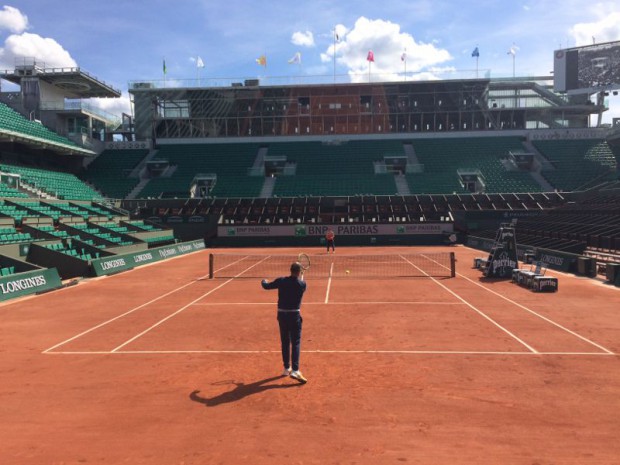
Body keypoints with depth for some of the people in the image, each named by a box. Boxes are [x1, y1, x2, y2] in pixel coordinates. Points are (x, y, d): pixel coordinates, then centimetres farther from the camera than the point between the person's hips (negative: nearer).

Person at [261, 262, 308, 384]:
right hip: (295, 315, -3)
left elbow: (266, 286, 9)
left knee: (285, 342, 14)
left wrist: (263, 281, 32)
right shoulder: (302, 284, -8)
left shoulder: (281, 281, -5)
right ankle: (295, 370, -11)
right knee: (296, 343, -1)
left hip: (282, 314, 3)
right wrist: (301, 278, 35)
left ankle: (287, 368, 25)